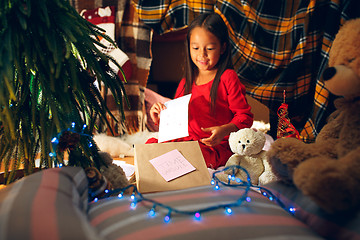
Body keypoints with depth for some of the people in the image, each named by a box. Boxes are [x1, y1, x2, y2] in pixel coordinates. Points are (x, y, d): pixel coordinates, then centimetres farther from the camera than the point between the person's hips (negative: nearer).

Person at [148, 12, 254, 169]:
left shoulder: (228, 78, -6)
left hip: (218, 146, -5)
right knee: (151, 144, -16)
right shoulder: (186, 83, 11)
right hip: (188, 140, 5)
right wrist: (160, 118, -3)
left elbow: (245, 116, -7)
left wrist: (224, 130, -26)